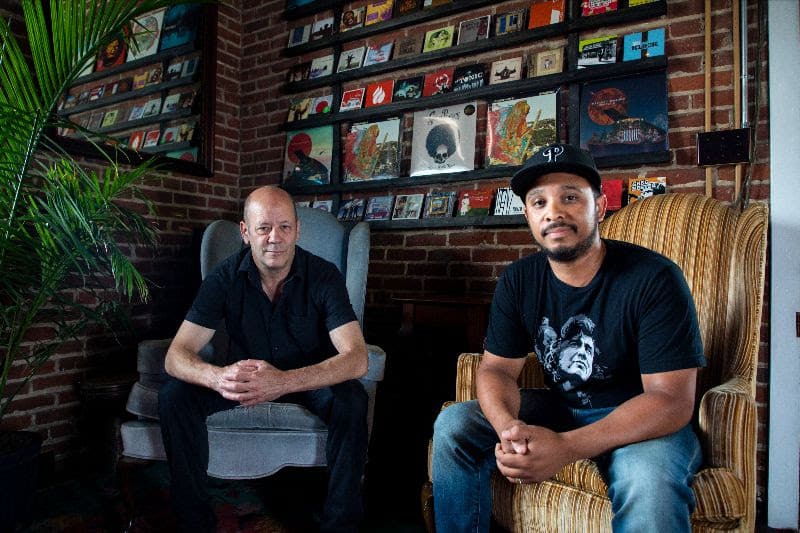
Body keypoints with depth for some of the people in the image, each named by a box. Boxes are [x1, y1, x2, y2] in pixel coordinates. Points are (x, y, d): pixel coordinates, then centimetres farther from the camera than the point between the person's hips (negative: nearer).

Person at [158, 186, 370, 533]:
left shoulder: (324, 276, -21)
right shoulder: (225, 277, -15)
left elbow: (357, 358, -31)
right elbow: (176, 356, -19)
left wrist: (284, 382, -48)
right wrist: (218, 378, -44)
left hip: (310, 379, -2)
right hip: (245, 376, 2)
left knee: (351, 399, -32)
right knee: (175, 395, -20)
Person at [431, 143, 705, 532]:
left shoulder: (653, 278, -20)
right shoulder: (518, 281, -4)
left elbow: (671, 399, -23)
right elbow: (497, 368, -2)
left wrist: (566, 448, -37)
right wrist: (508, 428, -27)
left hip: (641, 421, -4)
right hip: (559, 408, 5)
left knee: (649, 478, -38)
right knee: (453, 427, -9)